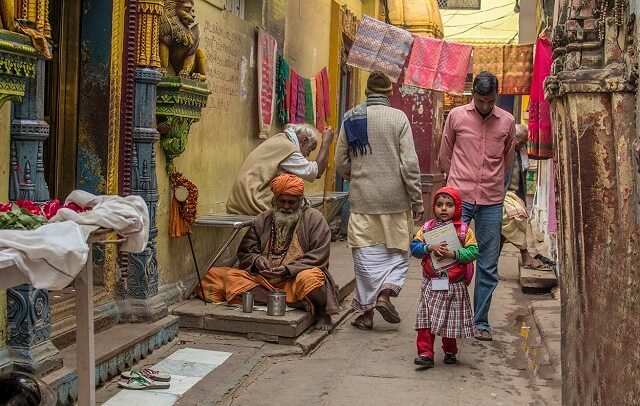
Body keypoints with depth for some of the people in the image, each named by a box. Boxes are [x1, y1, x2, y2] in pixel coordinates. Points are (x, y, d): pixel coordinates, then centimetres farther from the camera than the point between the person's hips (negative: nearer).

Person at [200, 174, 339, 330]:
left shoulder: (314, 218, 1)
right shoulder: (263, 219, 13)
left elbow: (318, 256, -8)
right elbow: (244, 252, 15)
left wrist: (289, 269, -17)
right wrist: (256, 260, -8)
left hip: (295, 279, -4)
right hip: (264, 279, 5)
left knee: (310, 279, -40)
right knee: (231, 276, -21)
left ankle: (322, 312, -9)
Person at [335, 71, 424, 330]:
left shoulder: (351, 118, 3)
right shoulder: (398, 118, -5)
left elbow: (341, 162, 7)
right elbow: (409, 163, -8)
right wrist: (417, 201, -2)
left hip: (362, 200, 2)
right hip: (394, 199, -2)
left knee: (366, 255, 8)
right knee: (398, 251, 16)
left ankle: (366, 312, 13)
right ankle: (385, 293, -2)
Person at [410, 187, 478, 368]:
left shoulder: (464, 229, -3)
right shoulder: (427, 227, 2)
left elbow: (473, 251, -8)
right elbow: (414, 247, -3)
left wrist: (454, 254, -20)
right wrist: (430, 247, -19)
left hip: (455, 285, 0)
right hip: (431, 284, 1)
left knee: (451, 321, 12)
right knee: (426, 320, -4)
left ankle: (450, 352, 32)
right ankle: (425, 353, 2)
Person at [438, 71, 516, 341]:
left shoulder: (507, 121, 4)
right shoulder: (456, 116, 1)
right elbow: (445, 156, 11)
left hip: (491, 201, 2)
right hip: (459, 197, -1)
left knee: (488, 266, 6)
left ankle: (481, 322, 17)